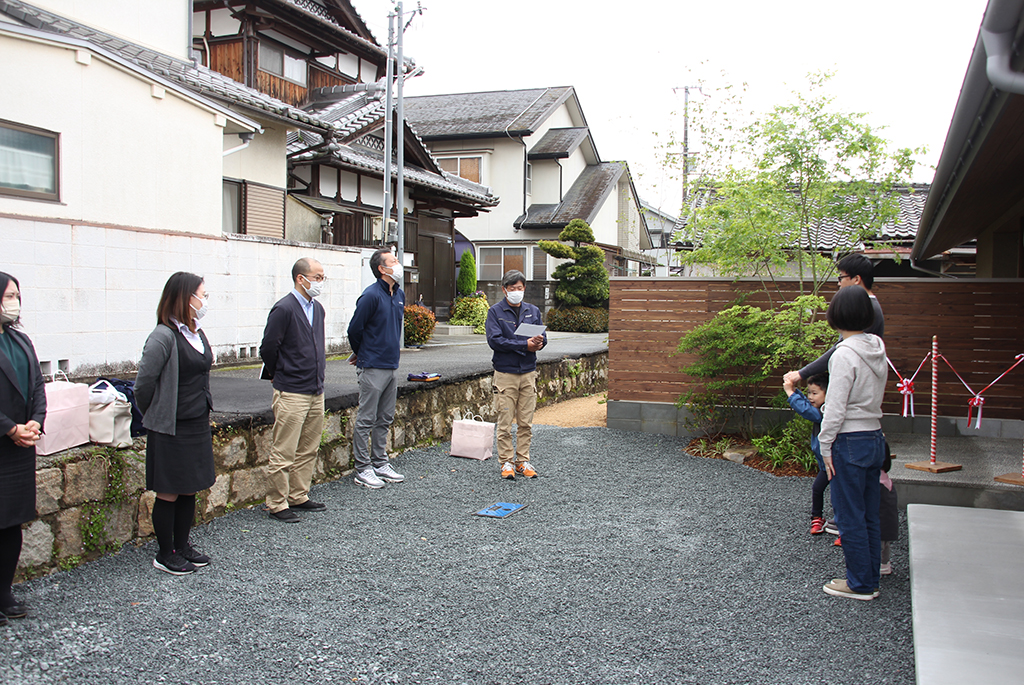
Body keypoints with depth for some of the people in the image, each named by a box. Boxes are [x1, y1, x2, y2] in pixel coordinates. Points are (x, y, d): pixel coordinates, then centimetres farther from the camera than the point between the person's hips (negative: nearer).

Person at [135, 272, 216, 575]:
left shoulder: (196, 333, 8)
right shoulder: (163, 337, -18)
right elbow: (143, 383, -15)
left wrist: (203, 409, 16)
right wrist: (155, 416, -1)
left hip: (198, 425, 8)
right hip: (171, 429, -8)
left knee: (190, 490, 15)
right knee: (169, 494, 4)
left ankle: (182, 546, 29)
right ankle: (165, 555, 17)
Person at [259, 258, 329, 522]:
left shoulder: (317, 308, 11)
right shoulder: (284, 309, -13)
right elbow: (268, 348, -10)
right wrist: (278, 375, 3)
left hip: (316, 392, 8)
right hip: (291, 394, -8)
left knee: (308, 451, 15)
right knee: (283, 454, -2)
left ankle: (299, 497, 26)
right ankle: (277, 504, 9)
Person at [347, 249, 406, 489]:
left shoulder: (399, 294, 10)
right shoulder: (371, 296, -15)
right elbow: (355, 329, -9)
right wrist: (361, 353, 6)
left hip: (392, 365, 8)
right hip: (373, 367, -8)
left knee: (385, 419, 14)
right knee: (366, 420, 0)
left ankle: (380, 463, 24)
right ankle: (362, 469, 7)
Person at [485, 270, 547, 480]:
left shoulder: (533, 311, 12)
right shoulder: (495, 311, -2)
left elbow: (542, 336, 9)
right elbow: (494, 340, -13)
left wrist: (539, 342, -16)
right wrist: (524, 345, -18)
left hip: (528, 373, 4)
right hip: (505, 373, -4)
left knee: (526, 423, 8)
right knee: (505, 422, -1)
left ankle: (523, 461, 17)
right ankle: (506, 462, 10)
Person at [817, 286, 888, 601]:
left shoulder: (845, 354, -18)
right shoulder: (877, 349, 5)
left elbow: (835, 408, -17)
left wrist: (825, 446, -9)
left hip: (849, 442, -8)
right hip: (875, 438, 8)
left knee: (850, 517, 4)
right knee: (869, 516, 16)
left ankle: (860, 584, 14)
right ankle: (871, 579, 26)